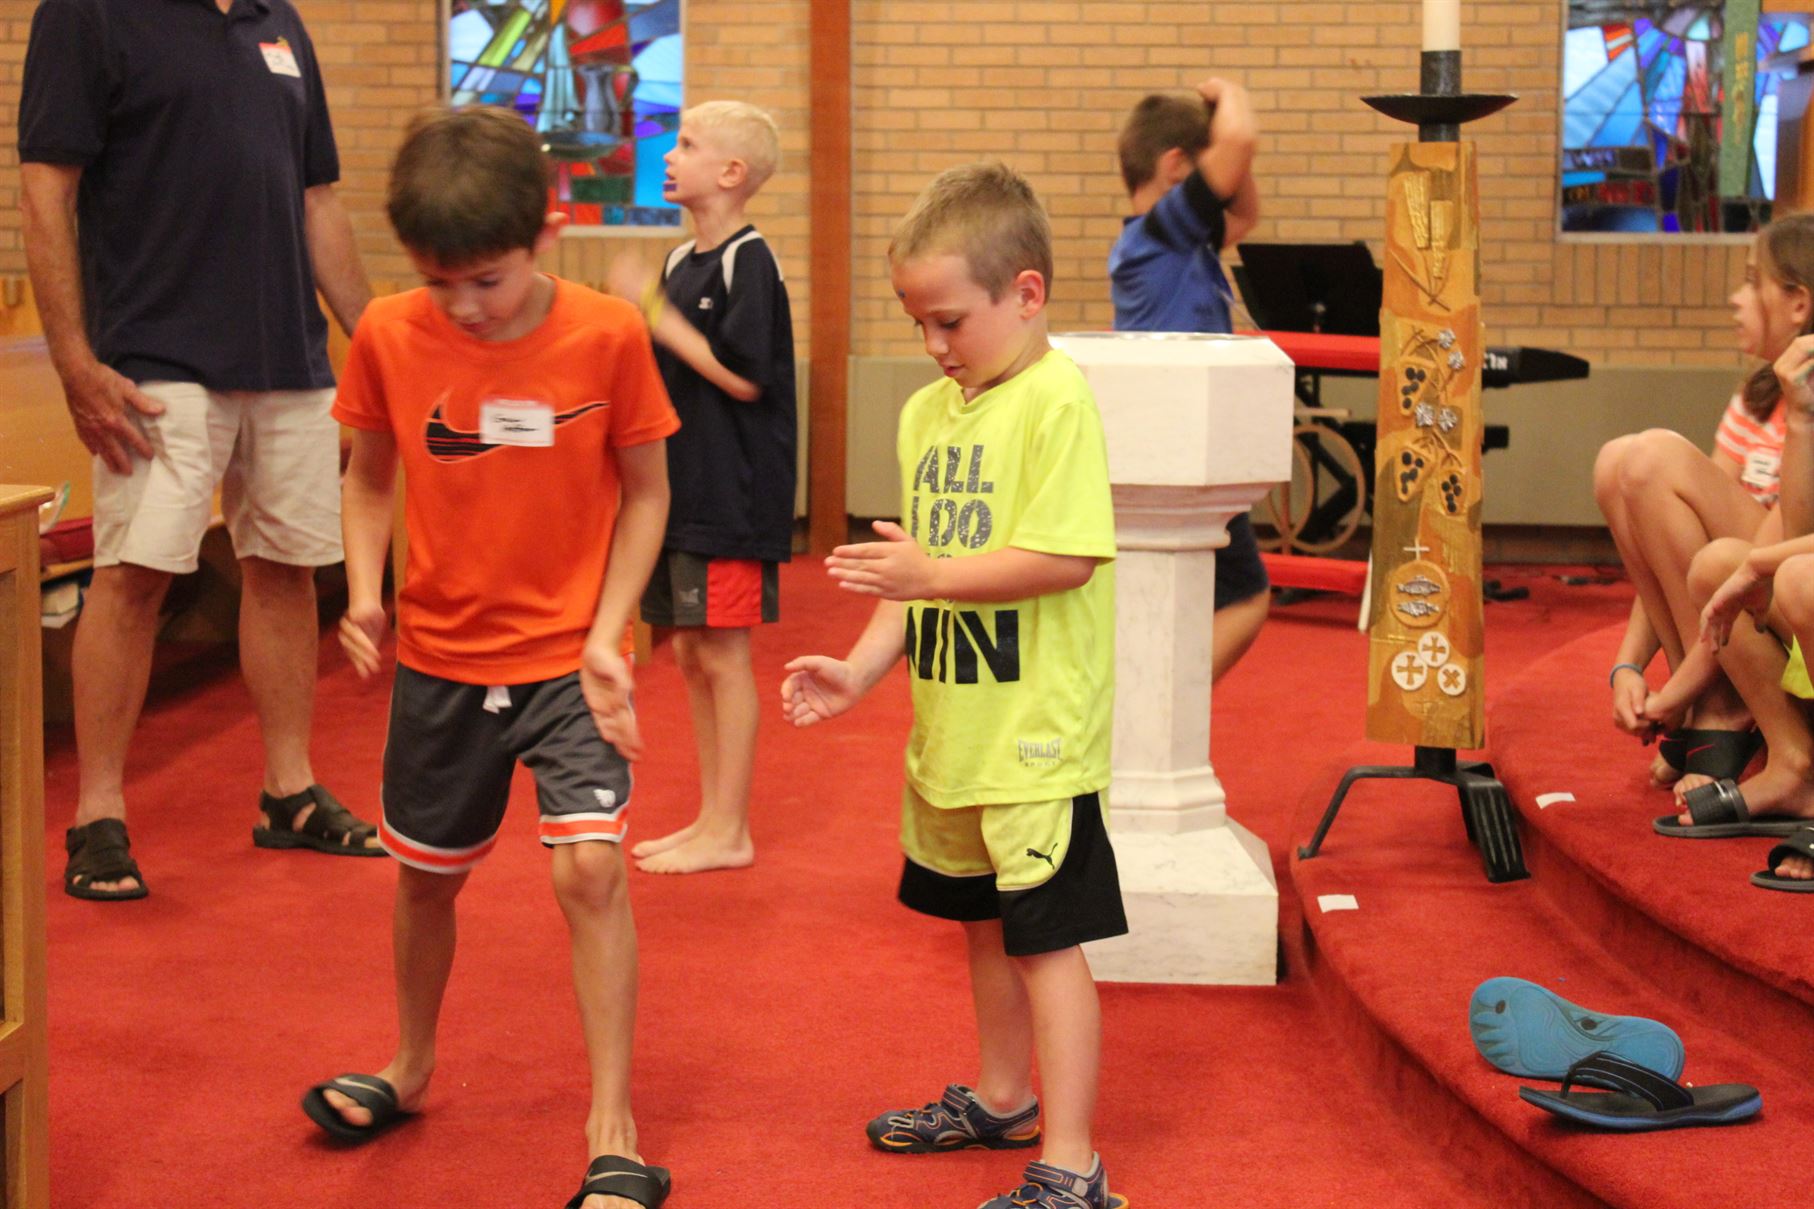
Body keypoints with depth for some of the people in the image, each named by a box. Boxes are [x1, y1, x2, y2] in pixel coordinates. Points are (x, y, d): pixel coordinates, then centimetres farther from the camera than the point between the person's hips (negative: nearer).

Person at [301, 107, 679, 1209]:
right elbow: (371, 478, 5)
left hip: (567, 659, -3)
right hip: (441, 658, 3)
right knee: (429, 872, 17)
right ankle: (413, 1069, 43)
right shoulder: (390, 337, -9)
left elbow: (646, 491, -4)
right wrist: (365, 590, -11)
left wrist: (606, 633, -12)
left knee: (591, 865, -17)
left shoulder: (608, 336, -15)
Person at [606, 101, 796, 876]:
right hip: (680, 487, 9)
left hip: (732, 495, -9)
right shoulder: (679, 263, 13)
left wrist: (655, 311, -18)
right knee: (689, 652, 12)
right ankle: (712, 818, 21)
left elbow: (742, 376, -20)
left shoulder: (748, 263, -12)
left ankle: (729, 832, 3)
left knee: (721, 653, -4)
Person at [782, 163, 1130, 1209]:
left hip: (1034, 735, -8)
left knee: (1046, 939, -5)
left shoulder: (1056, 399, -15)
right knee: (985, 921, 22)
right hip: (952, 732, 8)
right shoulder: (928, 412, 9)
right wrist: (860, 669, 2)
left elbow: (1067, 557, -23)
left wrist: (934, 573, -25)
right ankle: (1003, 1099, 40)